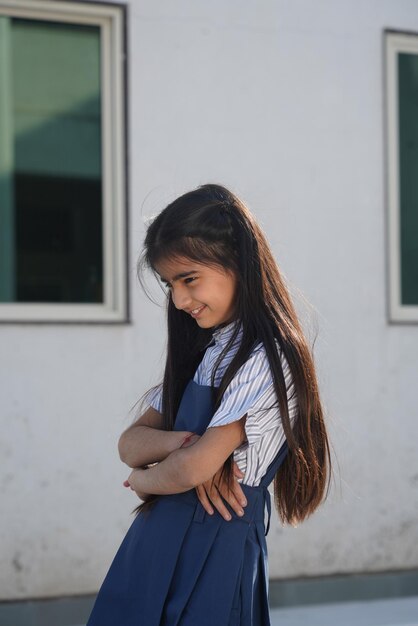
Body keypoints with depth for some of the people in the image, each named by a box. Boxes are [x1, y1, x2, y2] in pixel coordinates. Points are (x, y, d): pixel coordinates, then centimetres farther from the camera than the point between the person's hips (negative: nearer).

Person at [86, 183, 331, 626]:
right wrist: (179, 443, -12)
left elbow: (192, 469, -20)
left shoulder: (265, 358, -14)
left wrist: (145, 478, 0)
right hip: (157, 541, 8)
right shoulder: (200, 353, 14)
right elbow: (129, 443, 8)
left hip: (215, 551, -8)